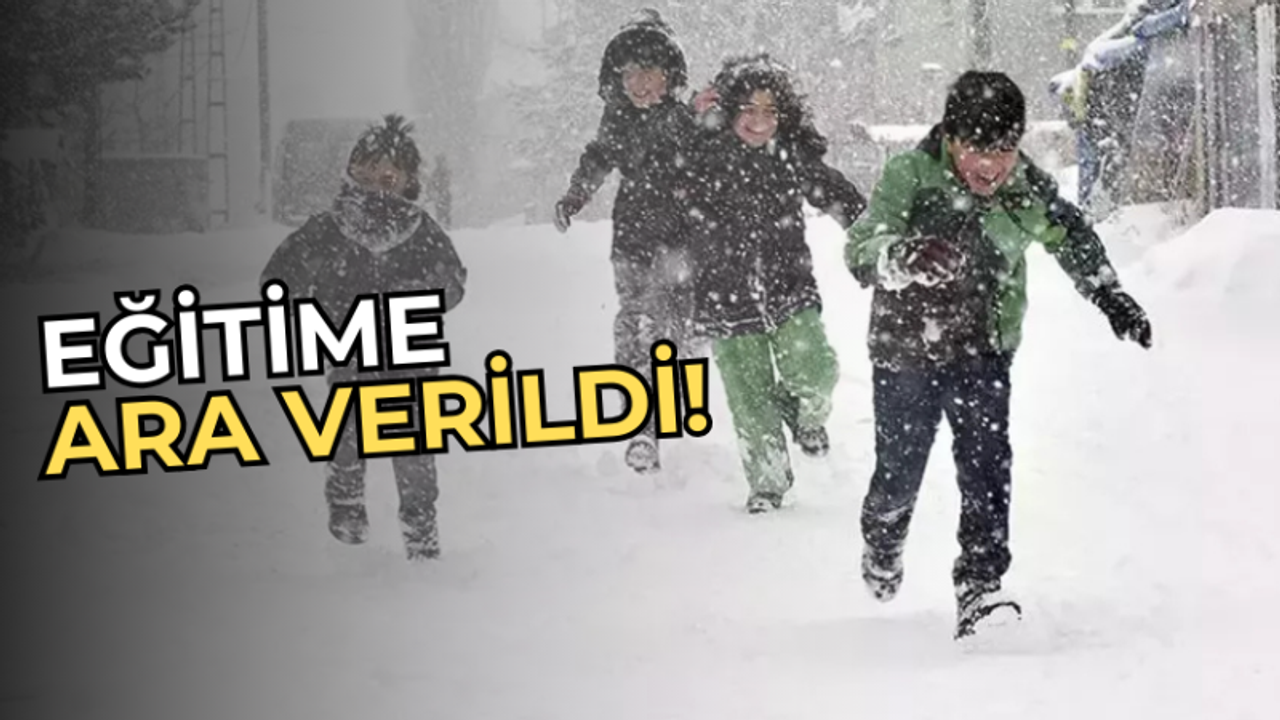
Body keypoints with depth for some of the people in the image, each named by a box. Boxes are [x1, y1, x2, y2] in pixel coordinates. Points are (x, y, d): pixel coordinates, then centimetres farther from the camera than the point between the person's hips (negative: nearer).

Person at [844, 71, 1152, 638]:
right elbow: (862, 250, -36)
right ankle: (882, 540, 44)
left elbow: (1072, 237, 8)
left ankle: (980, 584, -14)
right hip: (906, 351, -2)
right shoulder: (909, 177, -23)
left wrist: (1113, 300, 12)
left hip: (984, 351, 2)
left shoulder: (1026, 186, -11)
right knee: (900, 471, 12)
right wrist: (906, 257, -58)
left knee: (987, 463, -15)